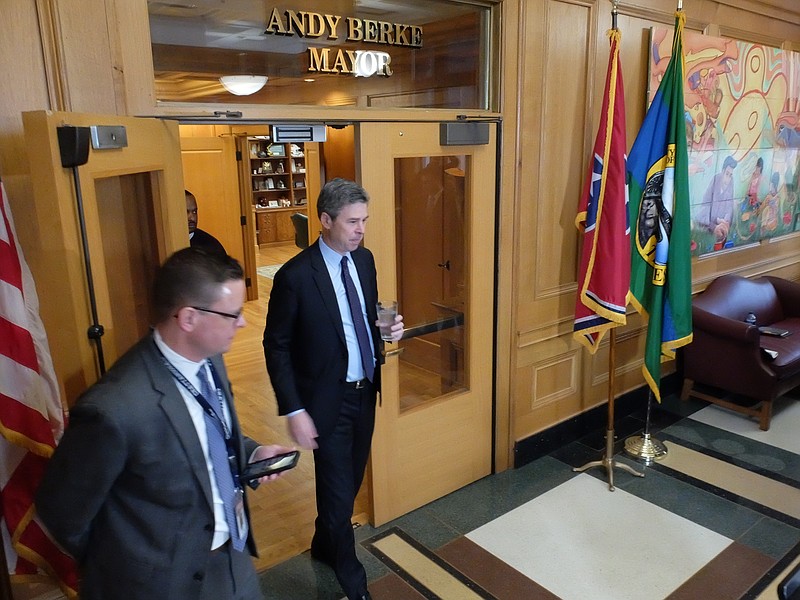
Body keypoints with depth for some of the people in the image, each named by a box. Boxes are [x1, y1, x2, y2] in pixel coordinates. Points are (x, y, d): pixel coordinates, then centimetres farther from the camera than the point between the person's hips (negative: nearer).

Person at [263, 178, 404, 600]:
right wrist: (294, 411, -15)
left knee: (350, 482, 22)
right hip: (328, 400, -6)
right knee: (338, 493, 6)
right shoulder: (295, 276, -19)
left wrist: (387, 327, -9)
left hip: (365, 392, 7)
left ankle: (324, 545, 49)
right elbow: (276, 346, -13)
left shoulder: (364, 259, 0)